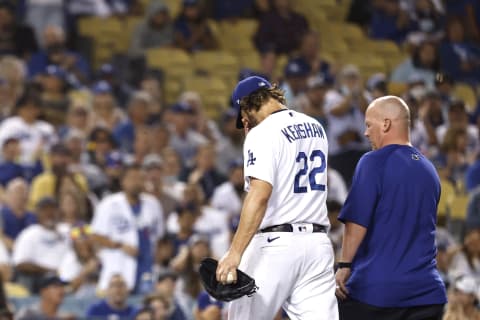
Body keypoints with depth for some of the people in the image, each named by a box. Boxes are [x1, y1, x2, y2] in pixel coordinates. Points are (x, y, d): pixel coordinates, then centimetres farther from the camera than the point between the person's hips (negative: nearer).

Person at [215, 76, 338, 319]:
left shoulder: (263, 133, -9)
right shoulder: (315, 128, 15)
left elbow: (260, 195, -21)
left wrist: (235, 253, -27)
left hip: (275, 244, -7)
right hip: (318, 243, 7)